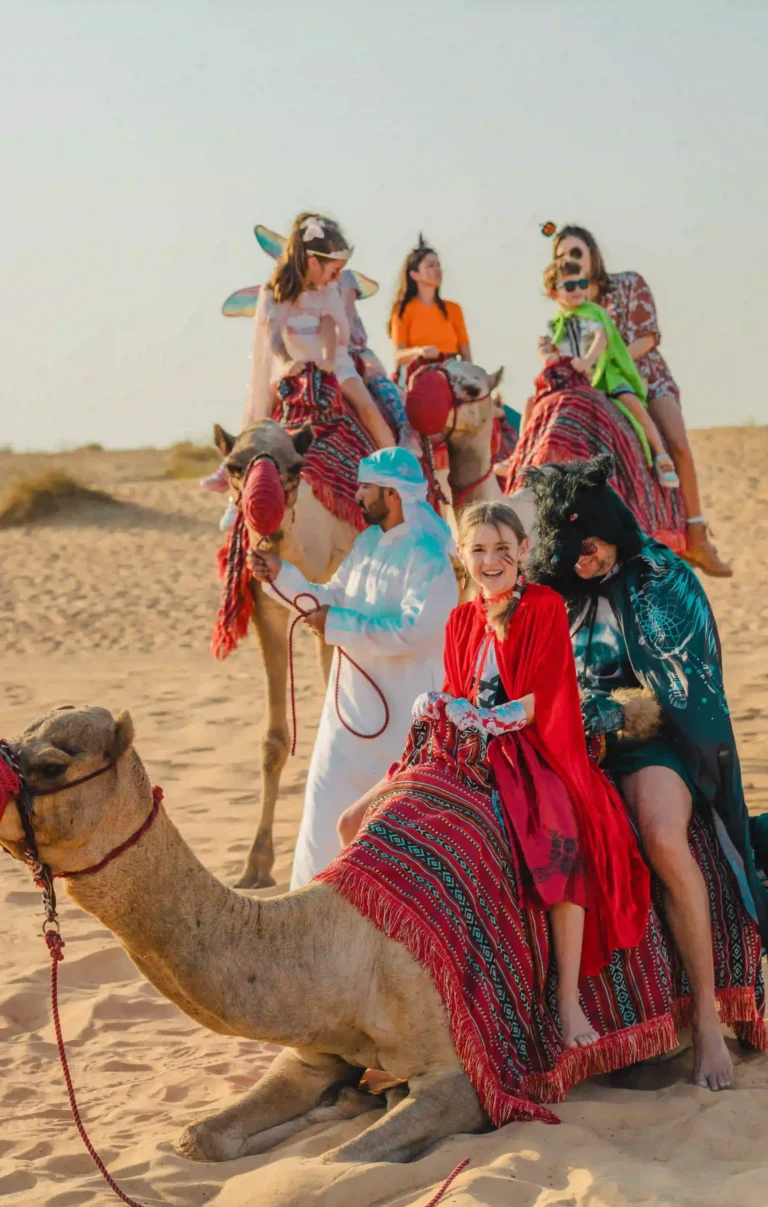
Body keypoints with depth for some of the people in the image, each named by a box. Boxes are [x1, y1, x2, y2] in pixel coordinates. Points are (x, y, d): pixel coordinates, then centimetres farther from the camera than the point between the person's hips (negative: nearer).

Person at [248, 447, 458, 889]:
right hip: (354, 698, 8)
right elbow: (335, 597, 16)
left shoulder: (428, 555, -18)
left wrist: (338, 624, -23)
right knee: (328, 795, 8)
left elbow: (415, 630, -26)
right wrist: (281, 575, 5)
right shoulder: (368, 541, 9)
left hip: (404, 709, -8)